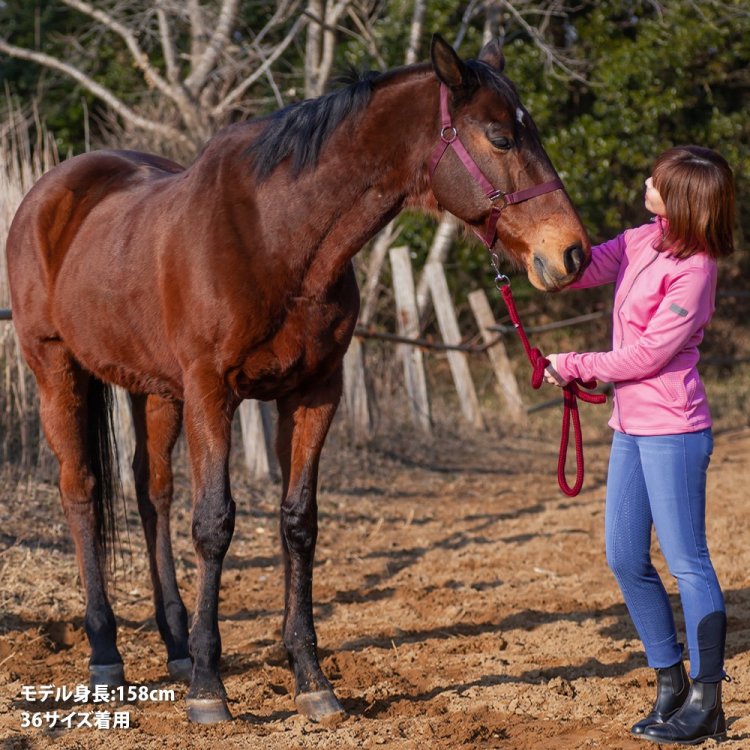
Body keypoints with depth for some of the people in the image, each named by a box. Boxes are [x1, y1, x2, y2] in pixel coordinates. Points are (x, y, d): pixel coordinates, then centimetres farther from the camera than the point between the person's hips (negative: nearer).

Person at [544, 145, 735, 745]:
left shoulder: (692, 271, -18)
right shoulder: (642, 243, 7)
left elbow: (646, 355, -18)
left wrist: (572, 367, -8)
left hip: (671, 430, -9)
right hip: (632, 426, 9)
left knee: (686, 561, -4)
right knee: (626, 559, 11)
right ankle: (670, 683, 23)